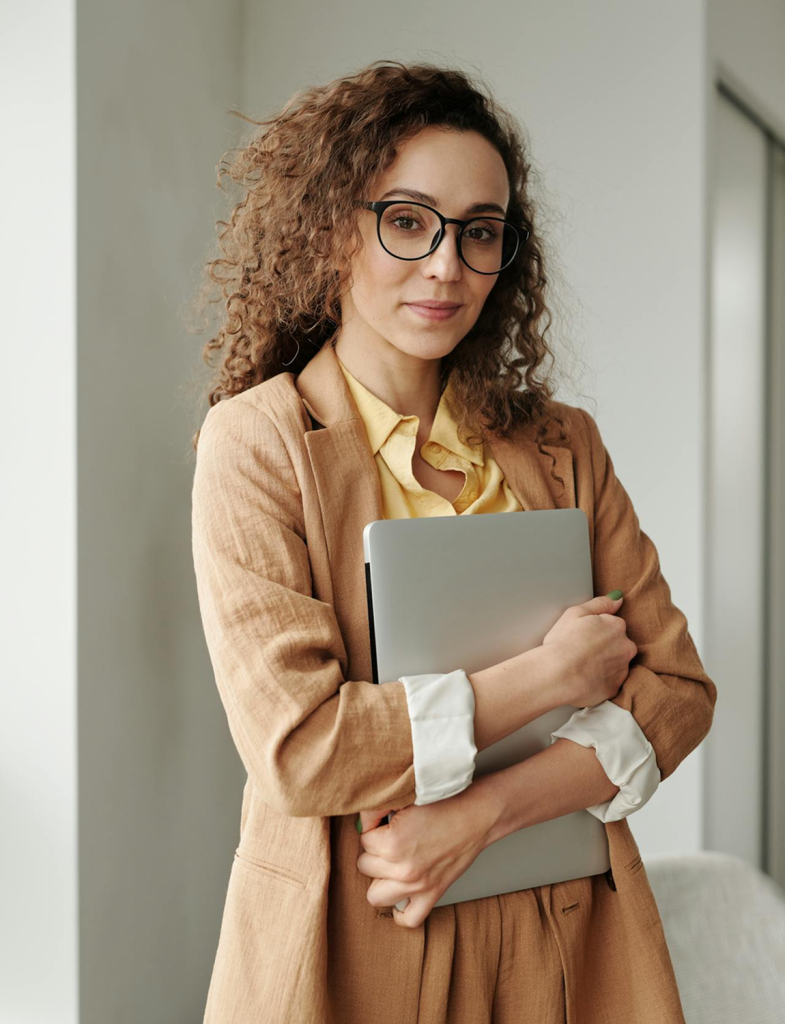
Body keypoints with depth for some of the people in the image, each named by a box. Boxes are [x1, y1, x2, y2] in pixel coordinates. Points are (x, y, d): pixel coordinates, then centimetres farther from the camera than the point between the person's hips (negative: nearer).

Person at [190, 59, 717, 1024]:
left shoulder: (562, 445, 2)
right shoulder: (255, 442, -10)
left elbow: (676, 689, -2)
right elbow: (297, 746, -18)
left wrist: (481, 814, -15)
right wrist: (549, 673, -12)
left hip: (566, 936, 3)